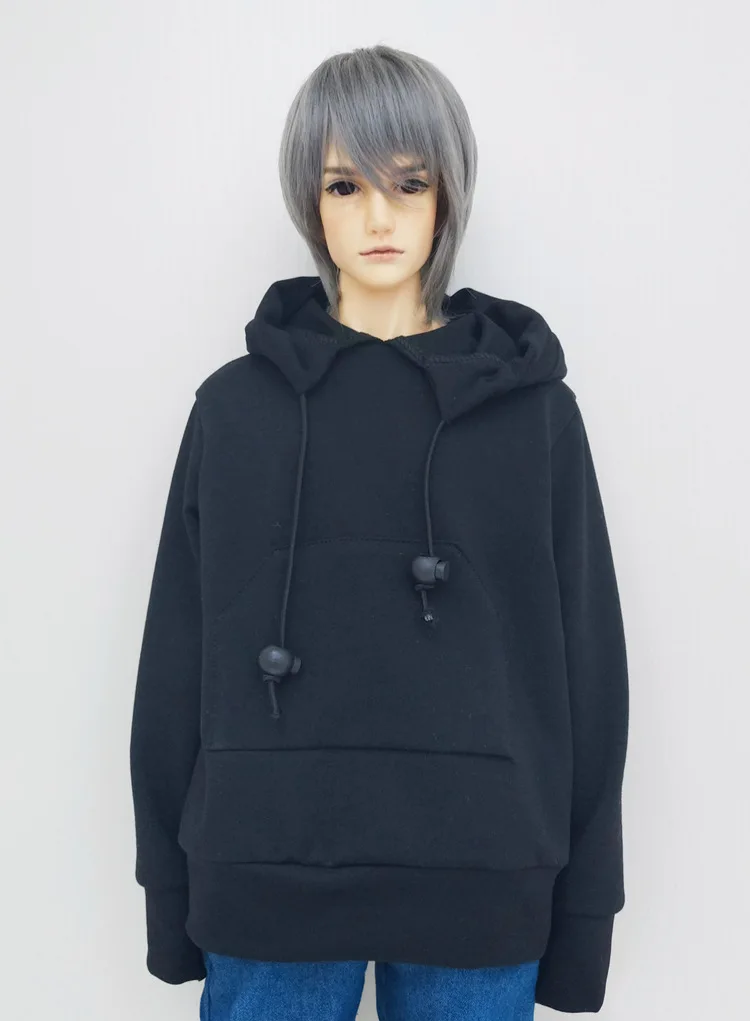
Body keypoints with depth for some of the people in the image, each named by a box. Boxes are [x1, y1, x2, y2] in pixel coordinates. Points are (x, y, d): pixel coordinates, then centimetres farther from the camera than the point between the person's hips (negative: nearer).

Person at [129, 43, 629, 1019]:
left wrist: (583, 914, 2)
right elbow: (178, 662, 3)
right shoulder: (235, 406, 2)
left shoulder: (533, 406, 0)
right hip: (265, 893, 1)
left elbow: (586, 662, 2)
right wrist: (169, 898, 4)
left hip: (481, 893, 0)